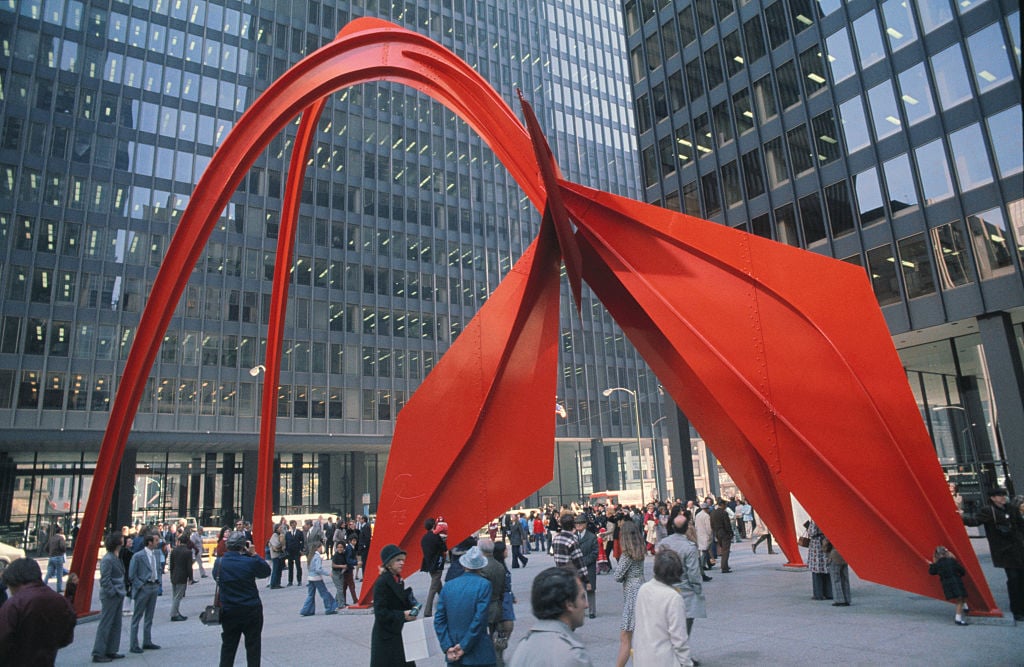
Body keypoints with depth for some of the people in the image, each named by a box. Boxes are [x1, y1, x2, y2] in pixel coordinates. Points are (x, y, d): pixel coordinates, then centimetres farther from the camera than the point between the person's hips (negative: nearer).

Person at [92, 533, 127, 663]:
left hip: (118, 596, 9)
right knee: (105, 625, -1)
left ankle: (111, 651, 23)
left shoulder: (117, 557, 11)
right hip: (110, 597, -9)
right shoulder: (107, 559, -17)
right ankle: (98, 654, 8)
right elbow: (105, 580, -19)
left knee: (116, 624, 14)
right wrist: (113, 593, -16)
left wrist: (121, 592, 10)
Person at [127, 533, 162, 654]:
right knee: (137, 617, 2)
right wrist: (140, 586, -13)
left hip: (154, 587, 7)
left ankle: (147, 642, 23)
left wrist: (158, 582, 8)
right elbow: (131, 575, -11)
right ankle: (134, 645, 8)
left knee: (149, 617, 14)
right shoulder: (138, 556, -13)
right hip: (143, 588, -7)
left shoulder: (156, 554, 7)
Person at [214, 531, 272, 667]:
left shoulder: (219, 563, -8)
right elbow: (266, 571, -4)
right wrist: (254, 554, -7)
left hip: (229, 611, 3)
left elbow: (216, 577, 11)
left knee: (228, 646, 17)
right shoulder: (249, 562, -18)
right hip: (251, 610, -3)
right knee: (253, 646, 10)